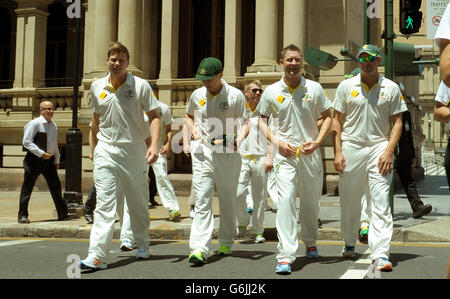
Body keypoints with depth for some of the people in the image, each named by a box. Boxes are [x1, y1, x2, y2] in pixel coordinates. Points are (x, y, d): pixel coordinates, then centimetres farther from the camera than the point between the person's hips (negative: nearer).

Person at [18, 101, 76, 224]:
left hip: (48, 160, 7)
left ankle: (63, 213, 14)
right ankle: (22, 215, 9)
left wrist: (56, 160, 17)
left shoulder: (54, 126, 11)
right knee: (27, 188, 0)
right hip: (34, 160, -7)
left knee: (55, 186, 8)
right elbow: (26, 142, -16)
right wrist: (41, 153, -20)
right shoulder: (35, 123, -12)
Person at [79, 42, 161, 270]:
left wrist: (154, 144, -17)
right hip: (106, 150, 1)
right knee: (104, 203, -9)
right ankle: (97, 256, -13)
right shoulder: (97, 87, 8)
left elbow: (154, 116, -3)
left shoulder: (140, 85, -2)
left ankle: (142, 245, 30)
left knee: (138, 203, 10)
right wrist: (94, 148, 22)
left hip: (134, 150, -1)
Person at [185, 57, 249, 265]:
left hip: (228, 153, -1)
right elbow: (189, 116, 25)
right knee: (202, 199, -8)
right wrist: (193, 131, 5)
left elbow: (245, 123, 0)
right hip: (202, 152, 2)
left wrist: (238, 139, -20)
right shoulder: (197, 95, 9)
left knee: (227, 199, 9)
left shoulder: (235, 95, -2)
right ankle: (200, 249, -13)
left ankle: (226, 242, 26)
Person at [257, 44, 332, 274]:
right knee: (285, 200, -14)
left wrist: (317, 142, -6)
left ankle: (310, 244, 36)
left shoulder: (315, 88, 2)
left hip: (310, 153, 1)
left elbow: (327, 117, 8)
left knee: (310, 202, 13)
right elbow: (262, 119, 11)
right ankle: (285, 256, -15)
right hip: (284, 153, -1)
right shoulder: (271, 92, 1)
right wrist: (276, 141, -5)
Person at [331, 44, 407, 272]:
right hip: (351, 148, 1)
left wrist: (389, 151, -7)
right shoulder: (346, 86, 7)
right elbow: (337, 121, 7)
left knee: (380, 204, -8)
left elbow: (397, 122, 6)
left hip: (379, 148, -1)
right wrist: (337, 152, -2)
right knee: (349, 202, 9)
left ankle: (380, 254, -9)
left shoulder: (391, 88, 6)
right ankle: (349, 243, 30)